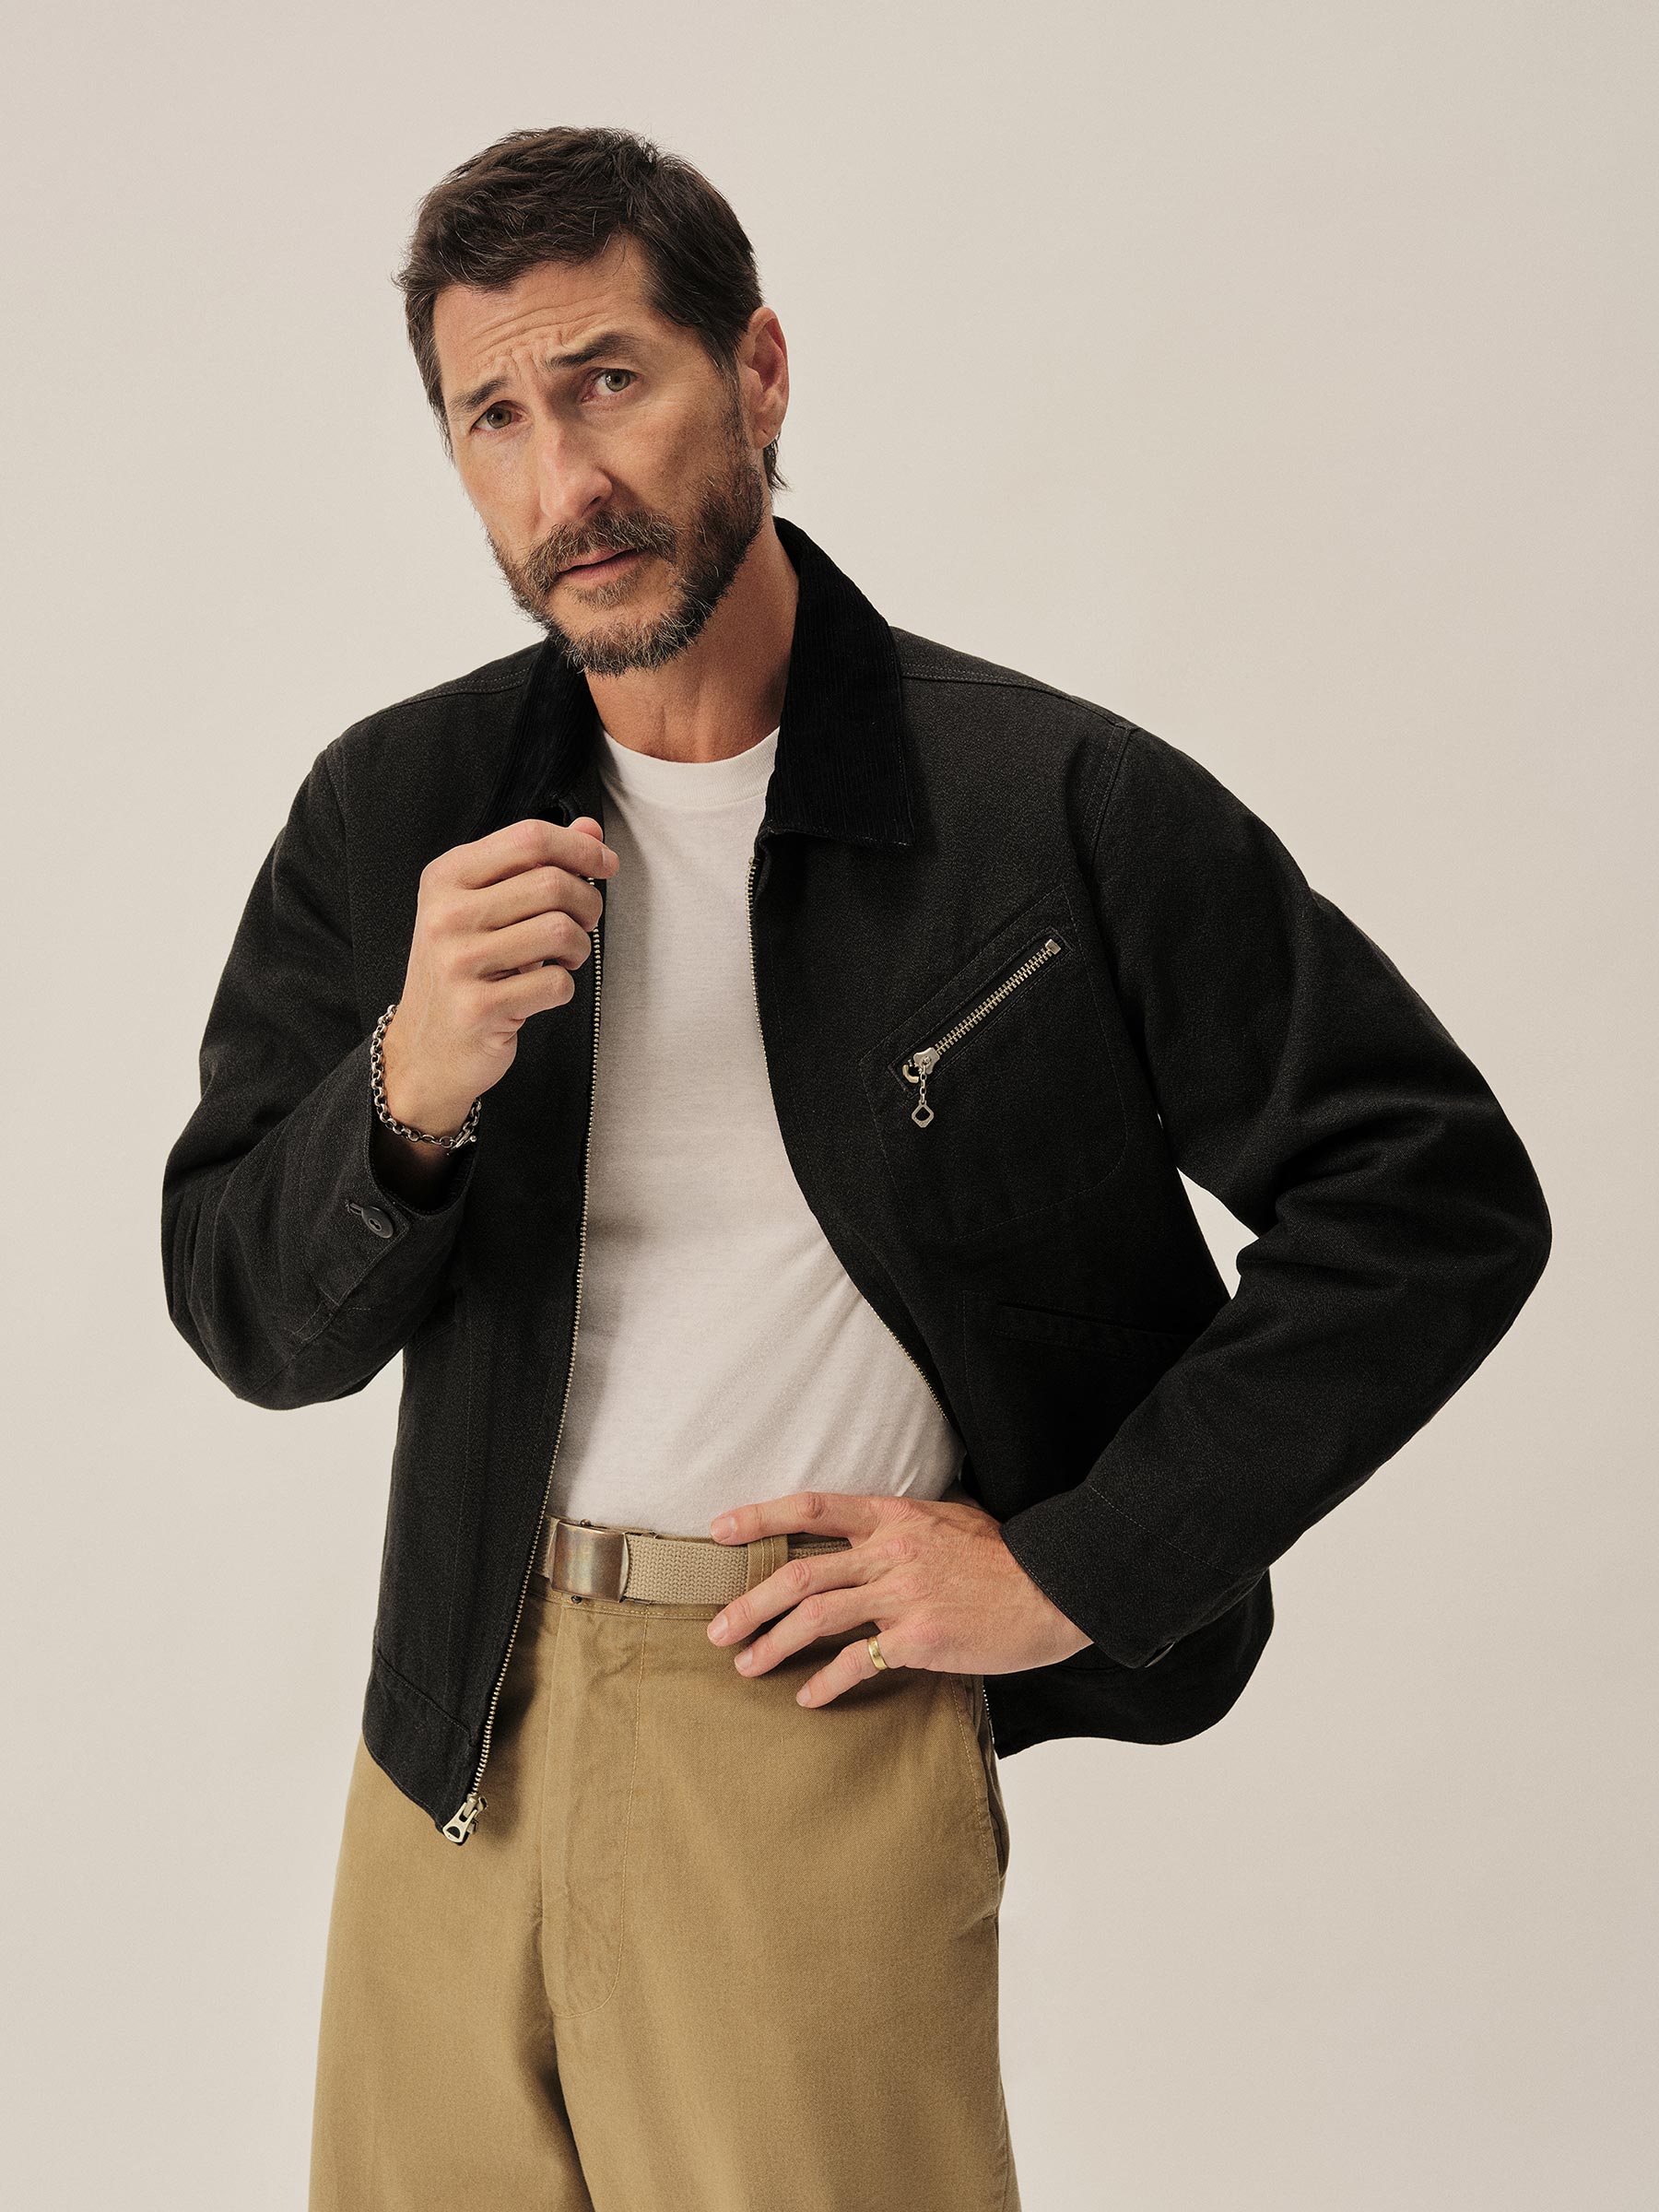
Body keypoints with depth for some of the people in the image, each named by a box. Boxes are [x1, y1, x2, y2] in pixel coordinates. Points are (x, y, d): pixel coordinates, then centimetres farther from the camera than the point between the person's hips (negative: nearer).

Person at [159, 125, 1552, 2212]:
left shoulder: (1061, 805, -9)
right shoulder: (395, 810, 2)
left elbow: (1442, 1196, -6)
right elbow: (250, 1325, 2)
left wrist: (1074, 1566, -8)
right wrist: (411, 1090, -20)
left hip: (812, 1737, -3)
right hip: (453, 1735, 4)